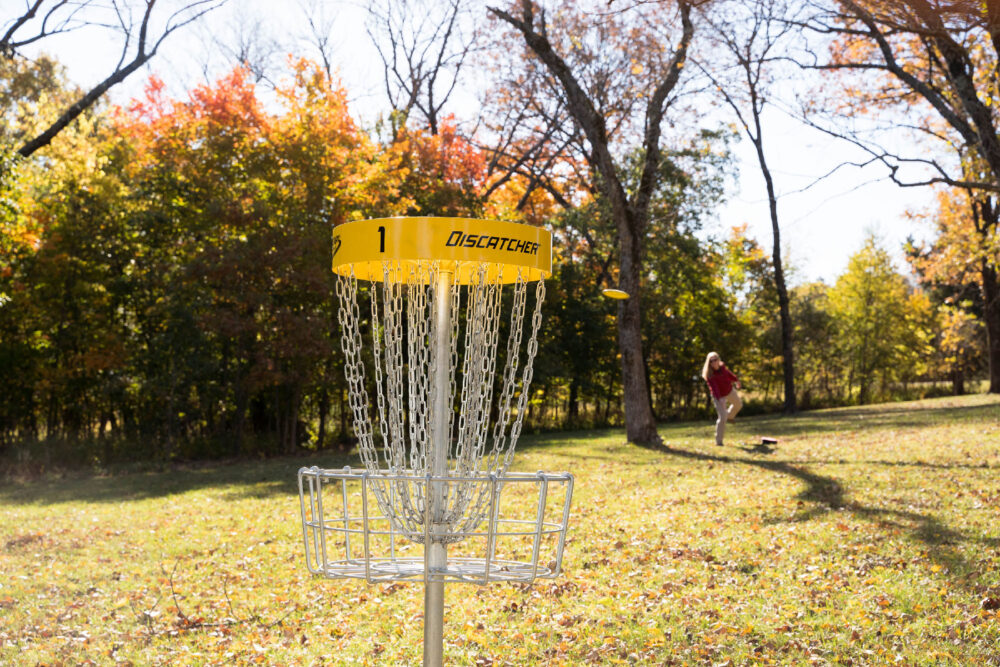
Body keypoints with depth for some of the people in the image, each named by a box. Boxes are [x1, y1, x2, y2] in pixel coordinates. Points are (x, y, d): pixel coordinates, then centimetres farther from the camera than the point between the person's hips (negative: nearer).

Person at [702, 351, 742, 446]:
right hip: (719, 396, -7)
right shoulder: (709, 374, -33)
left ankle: (730, 416, 64)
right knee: (722, 418, -15)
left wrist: (736, 379, 22)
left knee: (738, 404, 31)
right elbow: (714, 387, -43)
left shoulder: (721, 366, -17)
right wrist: (719, 399, -57)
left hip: (729, 391, 7)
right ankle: (718, 440, -2)